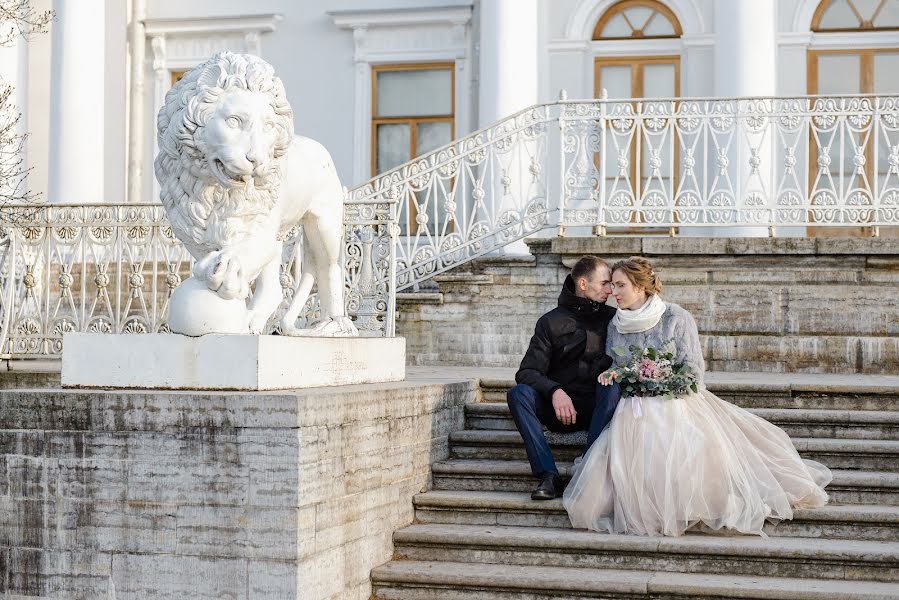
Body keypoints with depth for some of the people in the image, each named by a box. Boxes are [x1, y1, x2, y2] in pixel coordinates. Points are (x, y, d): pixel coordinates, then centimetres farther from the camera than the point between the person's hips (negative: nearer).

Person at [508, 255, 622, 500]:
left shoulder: (612, 318, 8)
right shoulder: (551, 322, 3)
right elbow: (527, 372, -6)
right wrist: (555, 391, -26)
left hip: (597, 407, 0)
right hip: (560, 407, 0)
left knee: (612, 389, -32)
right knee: (518, 393, -26)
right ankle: (548, 475, -33)